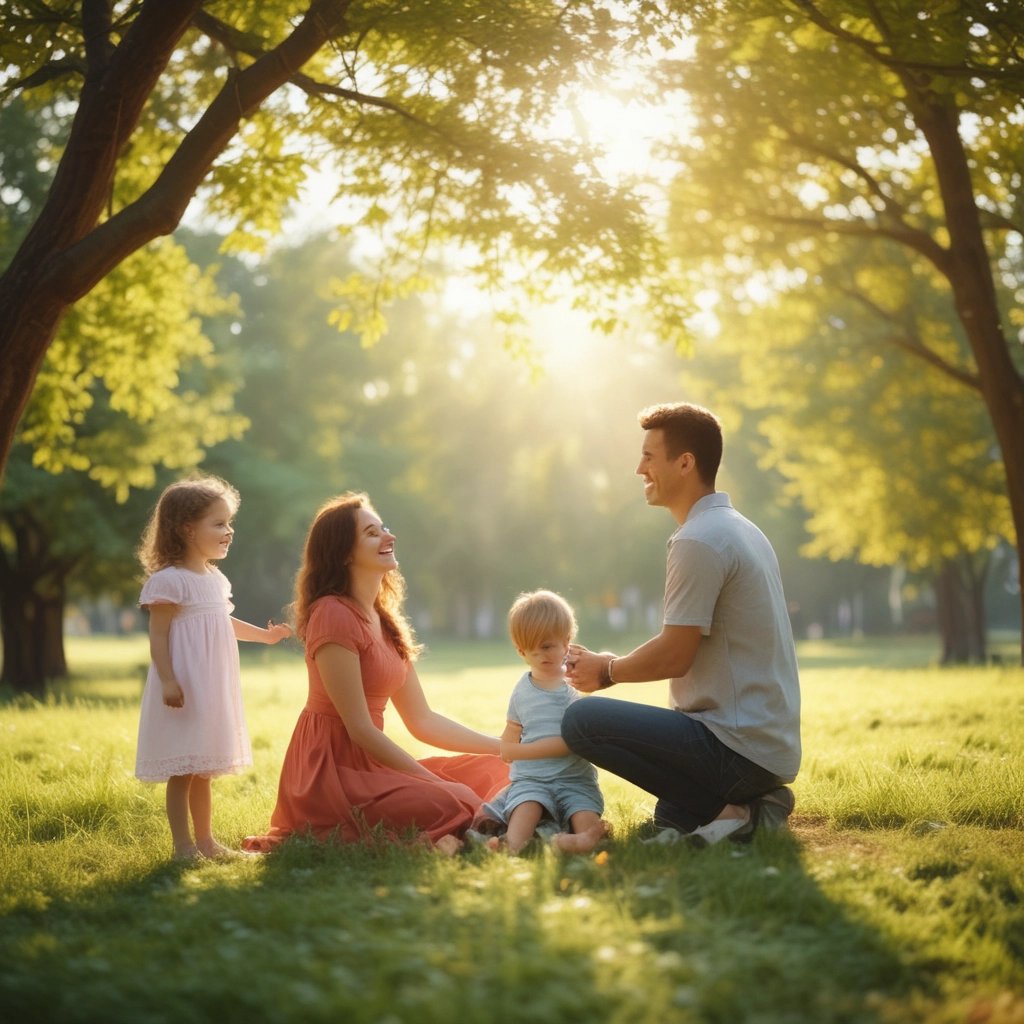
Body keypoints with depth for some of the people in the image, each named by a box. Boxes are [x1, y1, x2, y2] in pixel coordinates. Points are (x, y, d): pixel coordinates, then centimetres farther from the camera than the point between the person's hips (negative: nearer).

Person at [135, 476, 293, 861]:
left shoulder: (215, 578, 13)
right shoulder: (168, 580, -14)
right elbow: (158, 635, -16)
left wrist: (264, 634, 23)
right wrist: (168, 681, -24)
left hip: (212, 688, 9)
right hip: (184, 690, -8)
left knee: (203, 770, 16)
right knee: (183, 771, -4)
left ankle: (205, 841, 25)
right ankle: (183, 847, 3)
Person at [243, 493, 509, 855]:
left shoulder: (385, 621, 15)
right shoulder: (334, 615, -14)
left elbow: (422, 721, 14)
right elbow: (359, 729, -17)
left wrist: (505, 748, 8)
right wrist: (437, 783, -16)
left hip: (367, 765, 9)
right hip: (329, 774, -9)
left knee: (491, 772, 6)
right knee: (456, 807, -25)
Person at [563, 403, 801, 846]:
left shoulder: (699, 540, -17)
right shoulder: (739, 529, 15)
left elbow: (674, 656, -17)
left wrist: (609, 670, 1)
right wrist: (614, 664, 13)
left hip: (740, 748, -10)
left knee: (582, 720, -16)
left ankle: (727, 810, -11)